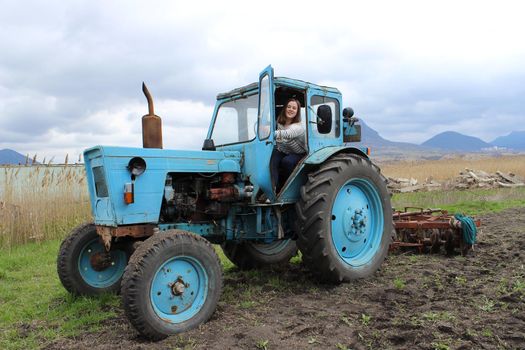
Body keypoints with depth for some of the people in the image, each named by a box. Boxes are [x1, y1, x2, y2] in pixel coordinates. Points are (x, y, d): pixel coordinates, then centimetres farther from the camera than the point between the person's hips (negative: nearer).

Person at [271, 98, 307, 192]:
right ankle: (272, 187, -37)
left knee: (287, 161, -36)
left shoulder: (299, 126, -22)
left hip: (298, 154, -4)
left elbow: (287, 134, -45)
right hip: (282, 151, 4)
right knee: (272, 160, -29)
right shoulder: (279, 122, -1)